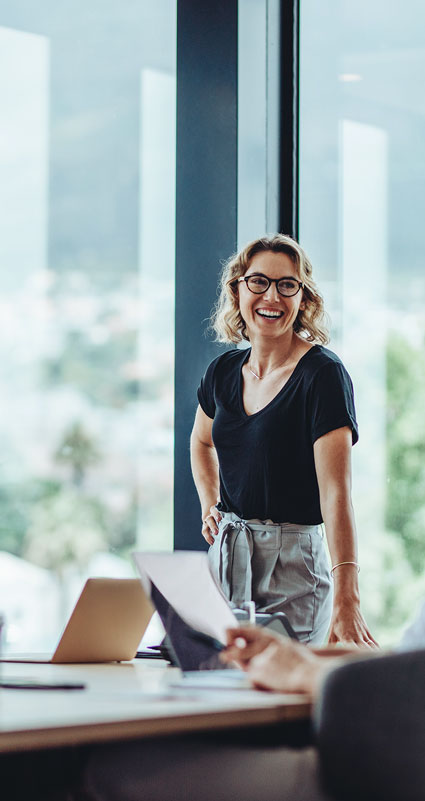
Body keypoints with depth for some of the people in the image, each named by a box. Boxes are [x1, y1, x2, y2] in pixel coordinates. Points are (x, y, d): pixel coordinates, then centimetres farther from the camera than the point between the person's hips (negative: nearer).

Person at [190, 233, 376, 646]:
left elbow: (335, 491, -24)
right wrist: (209, 507, 11)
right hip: (226, 556, 6)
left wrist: (346, 600, -34)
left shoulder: (323, 375, -13)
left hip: (293, 565, -5)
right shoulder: (224, 371, 6)